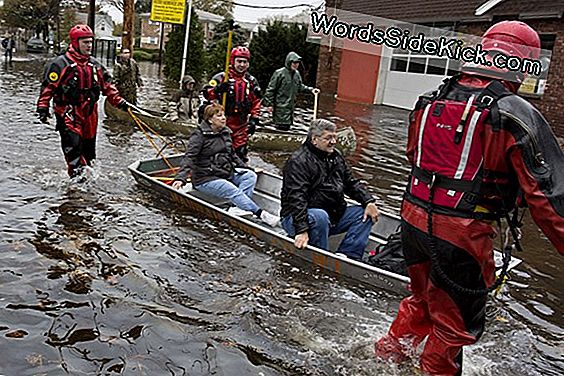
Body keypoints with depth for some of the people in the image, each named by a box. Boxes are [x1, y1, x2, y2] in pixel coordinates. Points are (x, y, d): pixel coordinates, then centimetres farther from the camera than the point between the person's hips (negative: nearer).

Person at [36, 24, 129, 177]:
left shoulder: (95, 65, 11)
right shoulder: (60, 64, -8)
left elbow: (107, 86, 16)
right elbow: (48, 87, -10)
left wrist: (119, 101, 8)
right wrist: (43, 108, -18)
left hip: (89, 114, 6)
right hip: (68, 114, -6)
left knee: (89, 145, 14)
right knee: (73, 144, -19)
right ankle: (77, 174, -13)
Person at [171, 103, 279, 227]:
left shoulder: (225, 132, 12)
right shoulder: (199, 135, -10)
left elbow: (232, 155, 24)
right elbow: (189, 157, -19)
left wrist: (247, 168, 20)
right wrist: (181, 178, -33)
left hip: (226, 174, 8)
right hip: (206, 179, -8)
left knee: (250, 175, -12)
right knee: (233, 191, -27)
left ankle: (239, 208, -30)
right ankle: (261, 214, -35)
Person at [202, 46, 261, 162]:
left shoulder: (251, 81, 9)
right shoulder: (222, 77, -5)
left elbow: (256, 101, 15)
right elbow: (206, 93, -10)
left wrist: (254, 119, 6)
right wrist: (218, 89, -29)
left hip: (241, 123, 4)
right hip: (223, 121, -3)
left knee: (240, 151, 7)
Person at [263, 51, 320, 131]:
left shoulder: (297, 74, 9)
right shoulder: (279, 73, -12)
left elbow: (300, 86, 23)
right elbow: (270, 89, -10)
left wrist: (311, 90, 9)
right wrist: (269, 104, -11)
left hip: (291, 106, 7)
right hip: (280, 107, -7)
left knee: (287, 127, 12)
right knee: (282, 127, -8)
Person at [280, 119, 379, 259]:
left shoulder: (335, 156, 12)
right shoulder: (298, 161, -16)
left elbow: (351, 183, 18)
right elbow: (296, 198, -26)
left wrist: (368, 202, 1)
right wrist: (302, 230, -35)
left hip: (333, 215, 9)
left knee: (365, 213, -2)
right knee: (319, 217, -38)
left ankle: (346, 256, -16)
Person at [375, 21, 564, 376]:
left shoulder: (430, 102, 4)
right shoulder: (516, 115, -15)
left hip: (414, 220, 7)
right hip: (462, 237, -6)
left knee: (424, 297, 31)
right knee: (456, 323, 17)